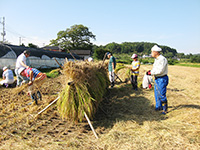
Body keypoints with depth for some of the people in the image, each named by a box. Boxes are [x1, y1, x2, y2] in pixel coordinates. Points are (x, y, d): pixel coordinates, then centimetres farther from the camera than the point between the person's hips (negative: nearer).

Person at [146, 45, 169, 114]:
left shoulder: (162, 59, -19)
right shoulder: (156, 59, 12)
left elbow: (160, 71, -24)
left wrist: (151, 72, -16)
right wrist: (150, 71, 1)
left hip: (162, 79, -10)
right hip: (157, 79, 10)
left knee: (162, 94, -5)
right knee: (157, 93, 16)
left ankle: (165, 109, 9)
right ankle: (159, 106, 30)